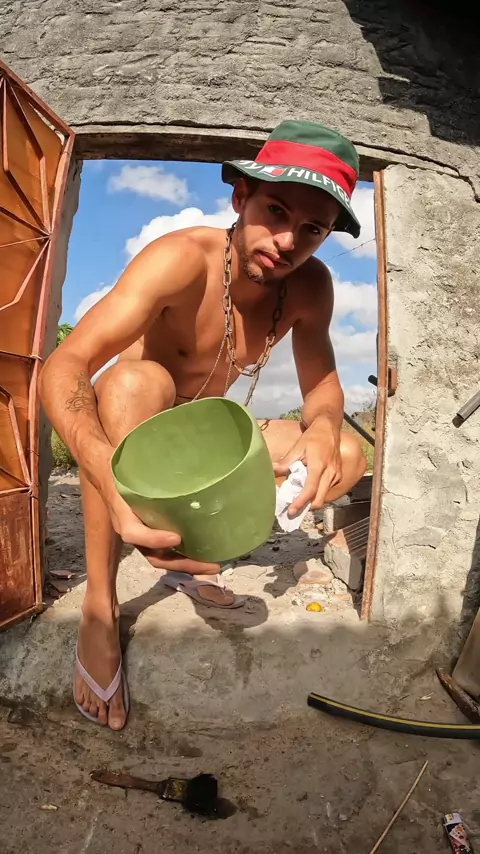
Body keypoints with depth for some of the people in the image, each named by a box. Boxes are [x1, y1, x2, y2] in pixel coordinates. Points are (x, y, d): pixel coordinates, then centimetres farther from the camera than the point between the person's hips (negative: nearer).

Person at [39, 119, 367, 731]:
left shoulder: (310, 286, -14)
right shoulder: (182, 260, -29)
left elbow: (322, 385, -7)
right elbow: (62, 367, -38)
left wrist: (323, 430, -33)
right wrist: (111, 476, -58)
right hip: (129, 429, -4)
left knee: (348, 456, -11)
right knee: (136, 380, -39)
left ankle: (191, 551, -4)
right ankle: (99, 605, -25)